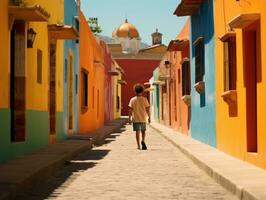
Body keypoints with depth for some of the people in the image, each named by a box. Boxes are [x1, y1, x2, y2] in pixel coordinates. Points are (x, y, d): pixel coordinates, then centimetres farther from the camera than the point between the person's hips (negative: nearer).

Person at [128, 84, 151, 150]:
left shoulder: (132, 100, -4)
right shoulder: (144, 99, -4)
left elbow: (130, 110, -4)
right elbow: (147, 109, -2)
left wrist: (129, 118, 2)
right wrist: (149, 117, 8)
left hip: (135, 119, 0)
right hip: (143, 118, 1)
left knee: (137, 131, 4)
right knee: (143, 131, 17)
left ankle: (138, 145, 1)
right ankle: (143, 140, -8)